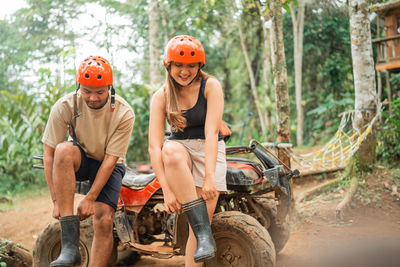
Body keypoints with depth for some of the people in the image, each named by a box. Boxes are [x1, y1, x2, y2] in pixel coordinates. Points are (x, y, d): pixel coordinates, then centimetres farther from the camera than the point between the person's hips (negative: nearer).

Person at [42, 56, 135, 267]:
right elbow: (49, 155, -18)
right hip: (79, 162, 0)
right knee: (65, 150, -35)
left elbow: (110, 160, -20)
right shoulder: (64, 106, -21)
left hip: (108, 165, 0)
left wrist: (90, 198, -23)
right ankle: (69, 244, -38)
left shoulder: (124, 113, -22)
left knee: (104, 221, -19)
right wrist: (56, 200, -21)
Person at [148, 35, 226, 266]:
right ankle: (204, 235, -38)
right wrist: (167, 189, -25)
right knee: (171, 151, -36)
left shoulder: (211, 86, -9)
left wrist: (209, 177, -29)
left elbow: (211, 133, -19)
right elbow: (154, 145, -14)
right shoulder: (161, 97, -5)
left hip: (209, 152, 0)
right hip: (180, 148, 1)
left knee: (202, 220, -14)